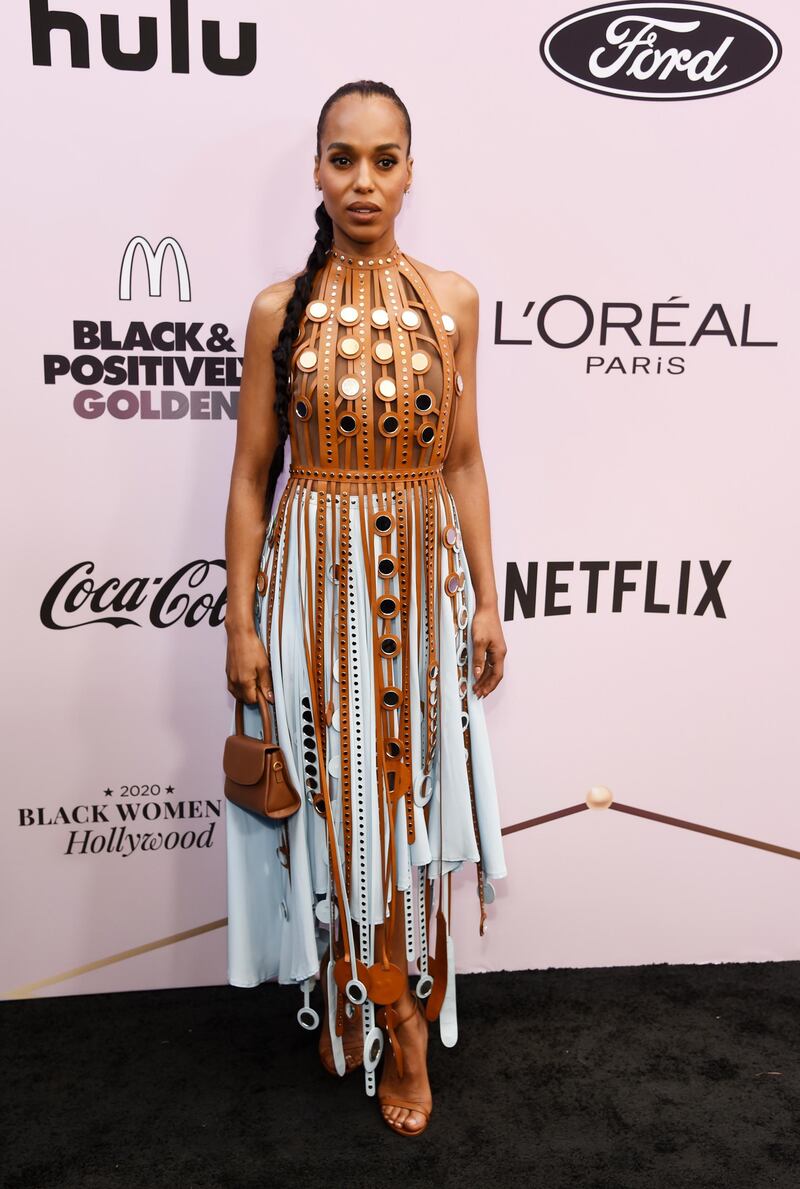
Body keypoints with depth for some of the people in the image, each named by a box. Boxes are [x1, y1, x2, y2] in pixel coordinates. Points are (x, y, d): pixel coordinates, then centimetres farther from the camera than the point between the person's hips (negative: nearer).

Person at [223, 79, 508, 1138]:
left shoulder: (451, 301, 2)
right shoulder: (280, 309, -1)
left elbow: (463, 462, 4)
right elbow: (251, 473, 0)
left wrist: (486, 600, 1)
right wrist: (241, 622, -3)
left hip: (422, 578, 1)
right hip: (315, 577, -1)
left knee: (410, 790, 9)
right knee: (332, 792, 7)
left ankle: (400, 1015, 30)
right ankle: (346, 999, 31)